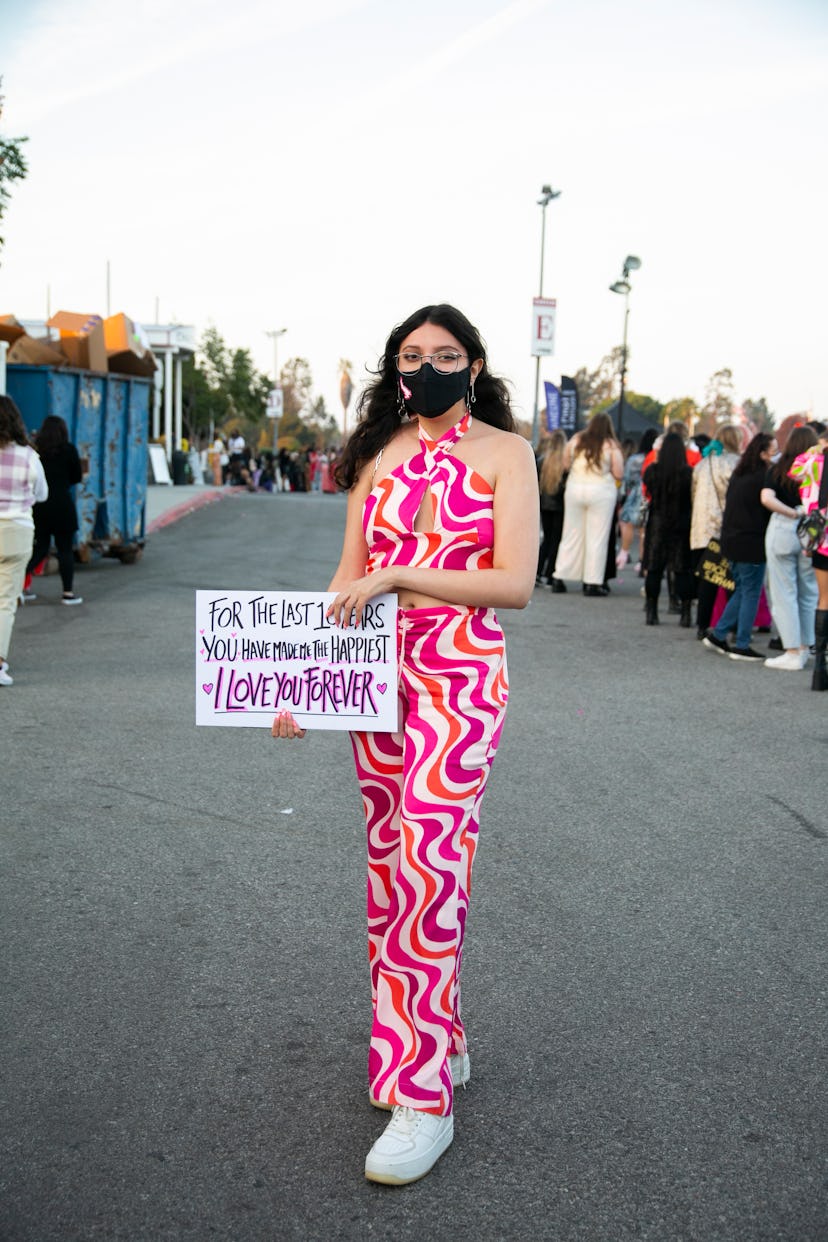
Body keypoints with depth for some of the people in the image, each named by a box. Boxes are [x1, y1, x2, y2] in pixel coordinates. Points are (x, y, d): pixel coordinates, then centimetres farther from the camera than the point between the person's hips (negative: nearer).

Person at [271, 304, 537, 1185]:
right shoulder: (378, 453, 14)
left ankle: (425, 1097, -6)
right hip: (377, 673, 5)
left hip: (461, 674, -5)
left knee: (427, 865, -13)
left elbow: (515, 582, -10)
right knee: (389, 865, 8)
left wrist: (399, 575, -18)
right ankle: (438, 1041, 24)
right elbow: (348, 577, 14)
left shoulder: (503, 450, 0)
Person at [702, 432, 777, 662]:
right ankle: (742, 646, 4)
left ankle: (717, 634, 17)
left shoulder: (738, 474, 10)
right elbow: (769, 508, -12)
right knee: (751, 593, 1)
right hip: (752, 543, -8)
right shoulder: (762, 477, -15)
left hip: (732, 539, 8)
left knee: (742, 591, 18)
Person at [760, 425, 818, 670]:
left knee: (784, 592, 5)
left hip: (781, 529, -1)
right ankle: (805, 648, 21)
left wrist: (793, 513, -9)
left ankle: (792, 653, 3)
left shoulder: (778, 469, 0)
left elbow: (767, 498, -15)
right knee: (809, 593, 15)